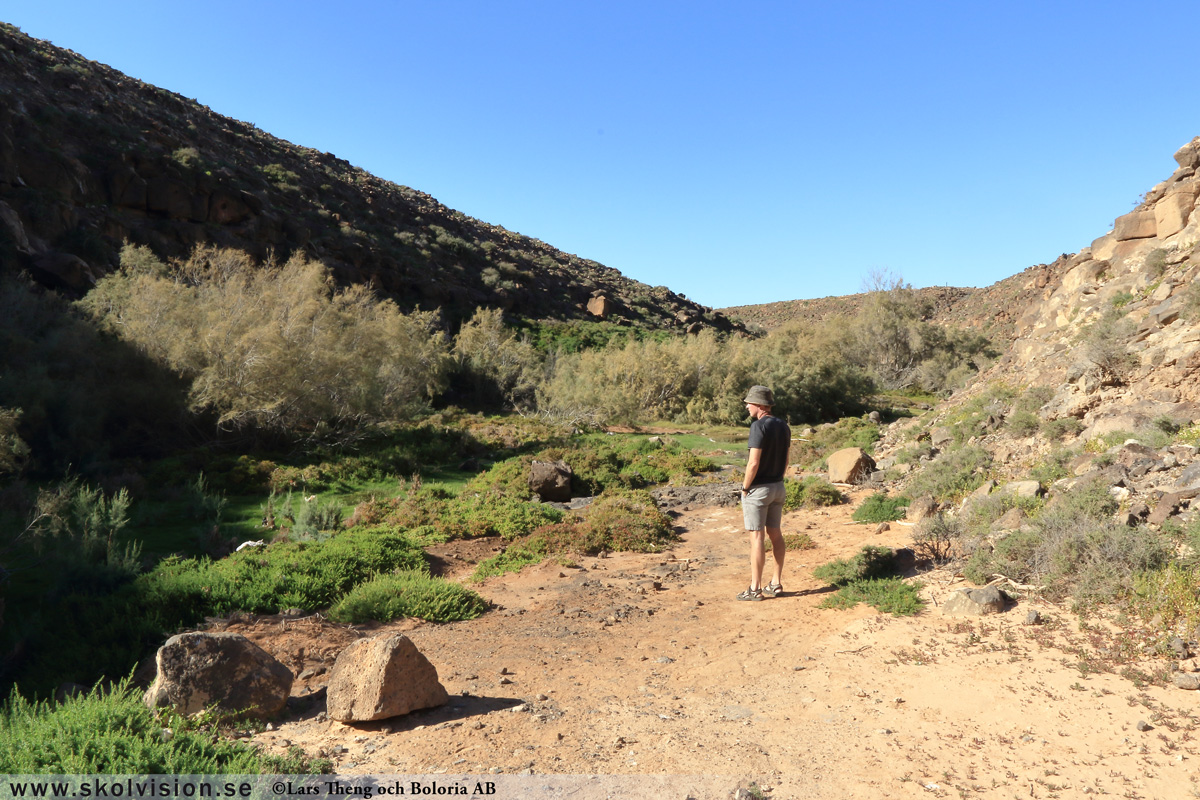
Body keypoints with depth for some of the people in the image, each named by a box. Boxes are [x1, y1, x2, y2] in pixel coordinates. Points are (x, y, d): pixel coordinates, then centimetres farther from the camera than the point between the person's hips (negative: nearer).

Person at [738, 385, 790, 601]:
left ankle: (755, 588, 2)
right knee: (775, 534, 13)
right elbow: (785, 460, 13)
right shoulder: (783, 426, 7)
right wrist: (776, 479, 19)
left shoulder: (759, 426, -18)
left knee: (756, 536, -3)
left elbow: (753, 463, -21)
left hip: (758, 488, -8)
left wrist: (745, 488, -11)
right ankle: (776, 583, 20)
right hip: (778, 486, 8)